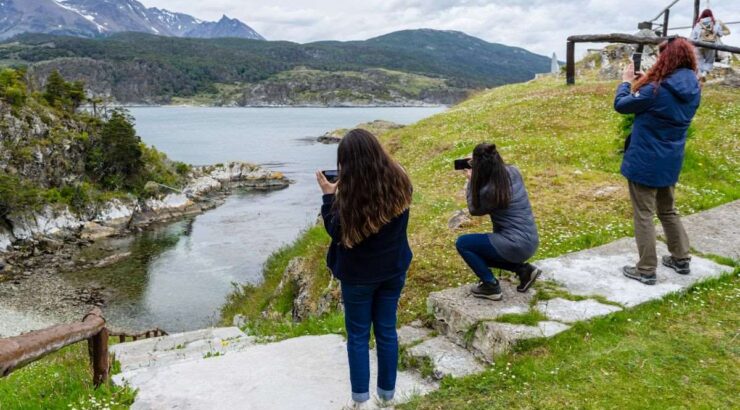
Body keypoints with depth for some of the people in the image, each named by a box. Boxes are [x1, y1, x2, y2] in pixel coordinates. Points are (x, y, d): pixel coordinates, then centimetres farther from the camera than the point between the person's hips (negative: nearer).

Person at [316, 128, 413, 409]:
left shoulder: (350, 194, -26)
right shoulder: (399, 181, -10)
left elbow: (336, 232, -11)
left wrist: (329, 195, -6)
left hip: (358, 275, -4)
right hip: (394, 269, 5)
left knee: (358, 335, 12)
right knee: (387, 329, 17)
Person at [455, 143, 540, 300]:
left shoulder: (488, 191, -22)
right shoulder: (513, 171, -1)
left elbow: (475, 210, -1)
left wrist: (471, 181, 8)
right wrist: (475, 172, 11)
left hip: (516, 245, -8)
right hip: (530, 241, 8)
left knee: (462, 243, 3)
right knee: (478, 251, 26)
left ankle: (490, 286, 6)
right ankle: (523, 269, 16)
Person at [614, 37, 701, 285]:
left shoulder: (656, 90, -23)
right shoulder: (693, 90, 1)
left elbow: (621, 105, -10)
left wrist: (626, 82, 7)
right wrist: (645, 83, 11)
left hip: (645, 162, -7)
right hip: (670, 162, 7)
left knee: (643, 215, 3)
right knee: (668, 211, 23)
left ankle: (646, 270, 10)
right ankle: (681, 259, 32)